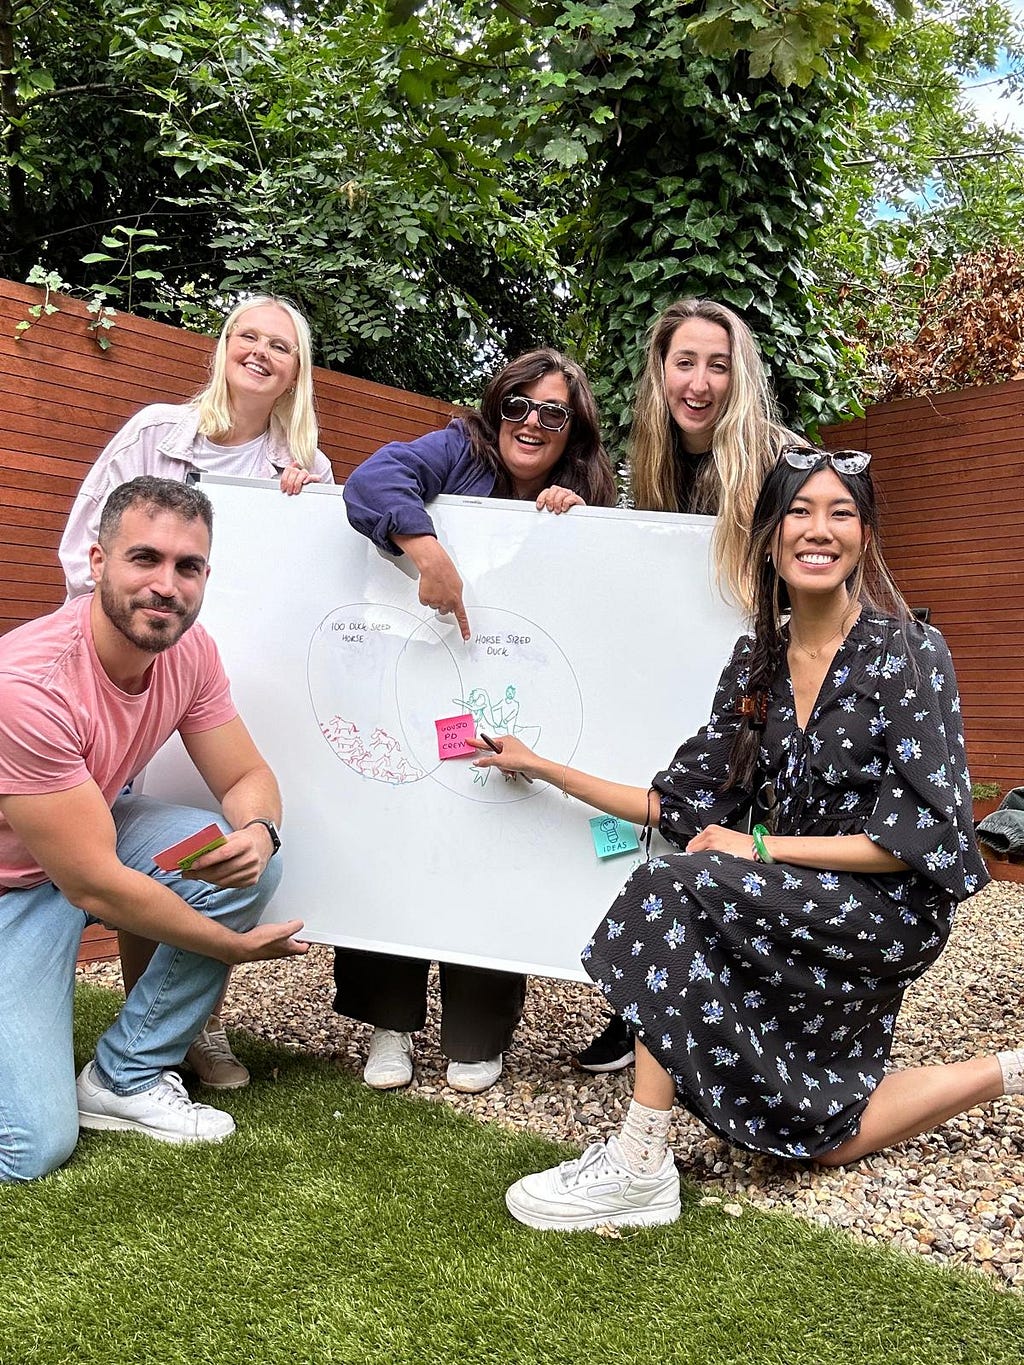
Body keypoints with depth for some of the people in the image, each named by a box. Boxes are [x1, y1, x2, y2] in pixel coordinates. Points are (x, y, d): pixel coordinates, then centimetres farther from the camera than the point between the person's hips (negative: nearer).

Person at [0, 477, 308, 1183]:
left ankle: (125, 1078, -3)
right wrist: (239, 946, -20)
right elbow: (94, 885, -30)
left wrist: (258, 831, -29)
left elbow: (248, 777, -4)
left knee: (251, 863, -21)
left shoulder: (190, 650, -13)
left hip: (98, 829, 7)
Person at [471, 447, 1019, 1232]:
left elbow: (915, 836, -19)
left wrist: (759, 849, -21)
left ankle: (640, 1169, -20)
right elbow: (682, 804, 4)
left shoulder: (911, 654, -15)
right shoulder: (757, 663, 3)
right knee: (825, 1138, 14)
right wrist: (545, 767, 4)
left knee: (671, 893, -28)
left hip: (894, 909, -7)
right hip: (810, 918, 7)